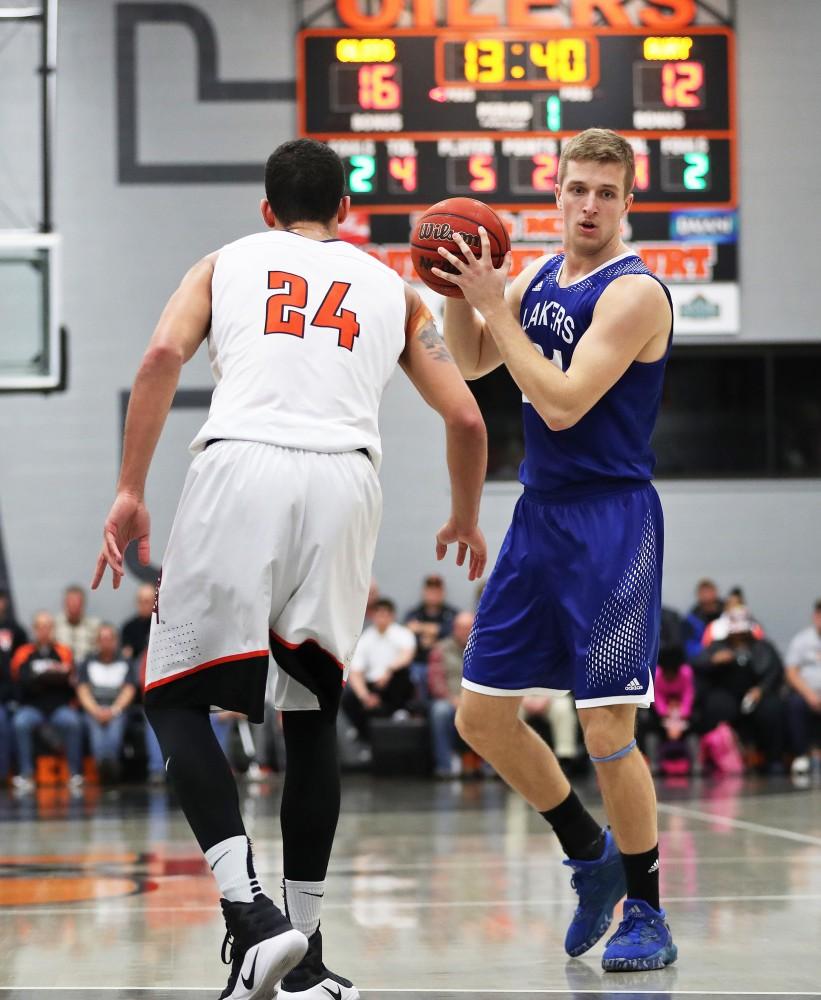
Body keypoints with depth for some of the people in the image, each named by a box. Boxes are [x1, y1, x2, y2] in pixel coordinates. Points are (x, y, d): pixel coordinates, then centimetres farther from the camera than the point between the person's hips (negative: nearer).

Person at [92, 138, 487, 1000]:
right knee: (311, 716, 15)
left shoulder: (225, 263, 21)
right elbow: (466, 420, 20)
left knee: (174, 697, 7)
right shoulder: (391, 288, 26)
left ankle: (249, 910, -12)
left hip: (238, 468, -2)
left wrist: (130, 491, 0)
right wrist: (465, 519, 37)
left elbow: (163, 354, 1)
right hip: (342, 477, 2)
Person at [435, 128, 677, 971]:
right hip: (539, 516, 8)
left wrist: (495, 305, -20)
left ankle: (646, 915, 6)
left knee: (606, 729, -9)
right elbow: (471, 363, 17)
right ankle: (591, 854, 26)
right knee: (482, 715, 9)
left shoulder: (633, 293, -14)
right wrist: (459, 291, 0)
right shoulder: (537, 278, 10)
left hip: (610, 522, -8)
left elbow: (562, 403, -22)